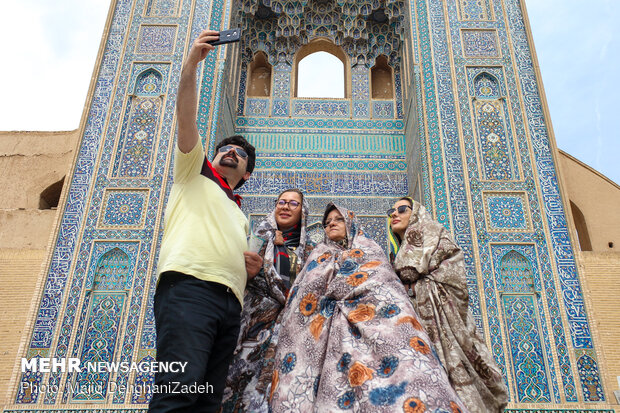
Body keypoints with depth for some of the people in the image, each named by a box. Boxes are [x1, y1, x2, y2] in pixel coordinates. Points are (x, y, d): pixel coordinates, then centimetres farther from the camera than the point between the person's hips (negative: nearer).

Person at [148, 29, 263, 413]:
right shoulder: (195, 174, 23)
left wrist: (250, 266, 15)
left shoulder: (239, 214, 37)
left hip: (230, 301, 6)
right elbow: (186, 117, 8)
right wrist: (191, 65, -2)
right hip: (189, 285, -6)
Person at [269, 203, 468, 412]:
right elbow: (305, 295, 14)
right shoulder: (320, 255, 28)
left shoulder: (369, 248, 24)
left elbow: (382, 279, 7)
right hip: (334, 328, 1)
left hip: (372, 320, -1)